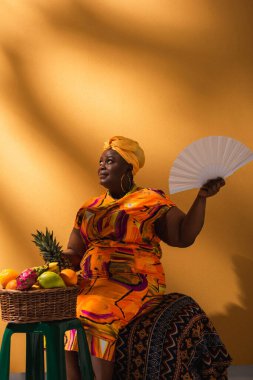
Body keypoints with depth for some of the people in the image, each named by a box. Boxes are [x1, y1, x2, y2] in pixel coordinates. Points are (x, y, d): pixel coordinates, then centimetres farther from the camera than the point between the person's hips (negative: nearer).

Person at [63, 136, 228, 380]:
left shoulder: (149, 201, 2)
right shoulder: (90, 208, 18)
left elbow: (184, 236, -7)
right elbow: (75, 253, 15)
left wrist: (202, 198, -16)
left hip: (134, 284, -5)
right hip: (92, 284, 5)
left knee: (95, 313, -31)